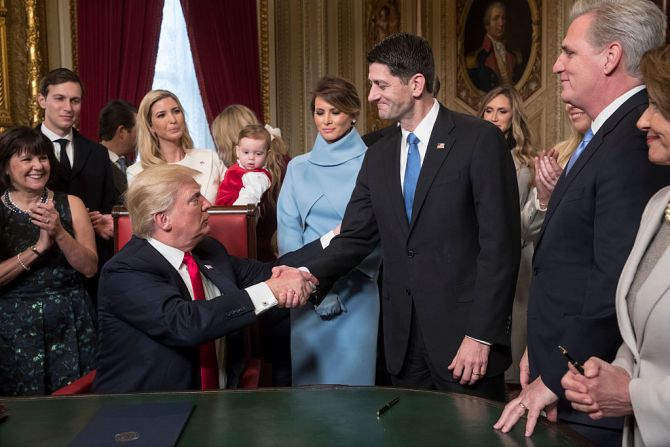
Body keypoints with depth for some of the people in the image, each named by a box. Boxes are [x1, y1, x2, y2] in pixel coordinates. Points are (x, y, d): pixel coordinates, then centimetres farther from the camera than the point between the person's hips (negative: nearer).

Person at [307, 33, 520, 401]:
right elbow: (356, 237, 7)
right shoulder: (378, 156, 10)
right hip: (403, 341, 5)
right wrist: (311, 277, -11)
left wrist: (481, 335, -15)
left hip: (463, 331, -5)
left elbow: (500, 243, -12)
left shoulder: (480, 140, -8)